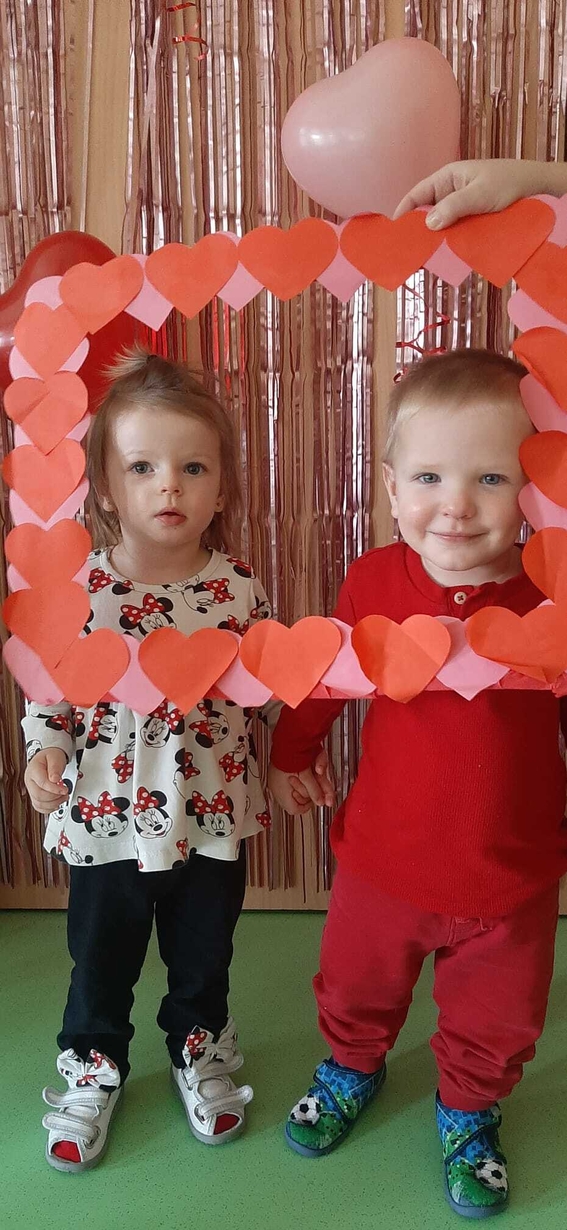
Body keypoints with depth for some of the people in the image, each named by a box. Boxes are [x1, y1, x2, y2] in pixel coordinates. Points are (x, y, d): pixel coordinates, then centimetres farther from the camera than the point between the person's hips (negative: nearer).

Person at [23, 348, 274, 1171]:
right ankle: (93, 1064, 47)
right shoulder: (77, 587, -14)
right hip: (107, 813, 0)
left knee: (204, 955, 22)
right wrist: (44, 750, -17)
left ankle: (200, 1048, 51)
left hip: (212, 811, 1)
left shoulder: (238, 587, -12)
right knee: (101, 957, 20)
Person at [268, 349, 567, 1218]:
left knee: (495, 1024, 24)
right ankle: (352, 1068, 60)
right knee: (357, 990, 27)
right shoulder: (374, 582, -15)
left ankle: (468, 1112, 55)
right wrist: (292, 754, 14)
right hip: (382, 860, 1)